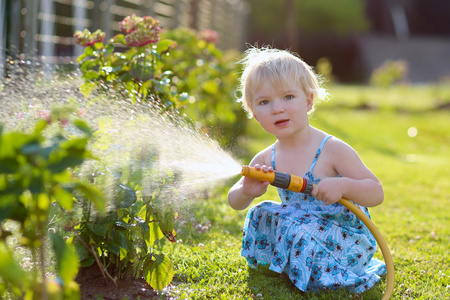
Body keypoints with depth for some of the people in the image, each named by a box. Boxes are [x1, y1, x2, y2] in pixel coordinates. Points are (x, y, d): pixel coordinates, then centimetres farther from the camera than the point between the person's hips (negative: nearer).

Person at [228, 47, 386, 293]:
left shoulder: (333, 150, -18)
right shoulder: (266, 160, -2)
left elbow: (377, 194, -15)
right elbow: (234, 202, 7)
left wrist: (343, 186, -36)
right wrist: (247, 191, -18)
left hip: (343, 239, -6)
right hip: (303, 232, 6)